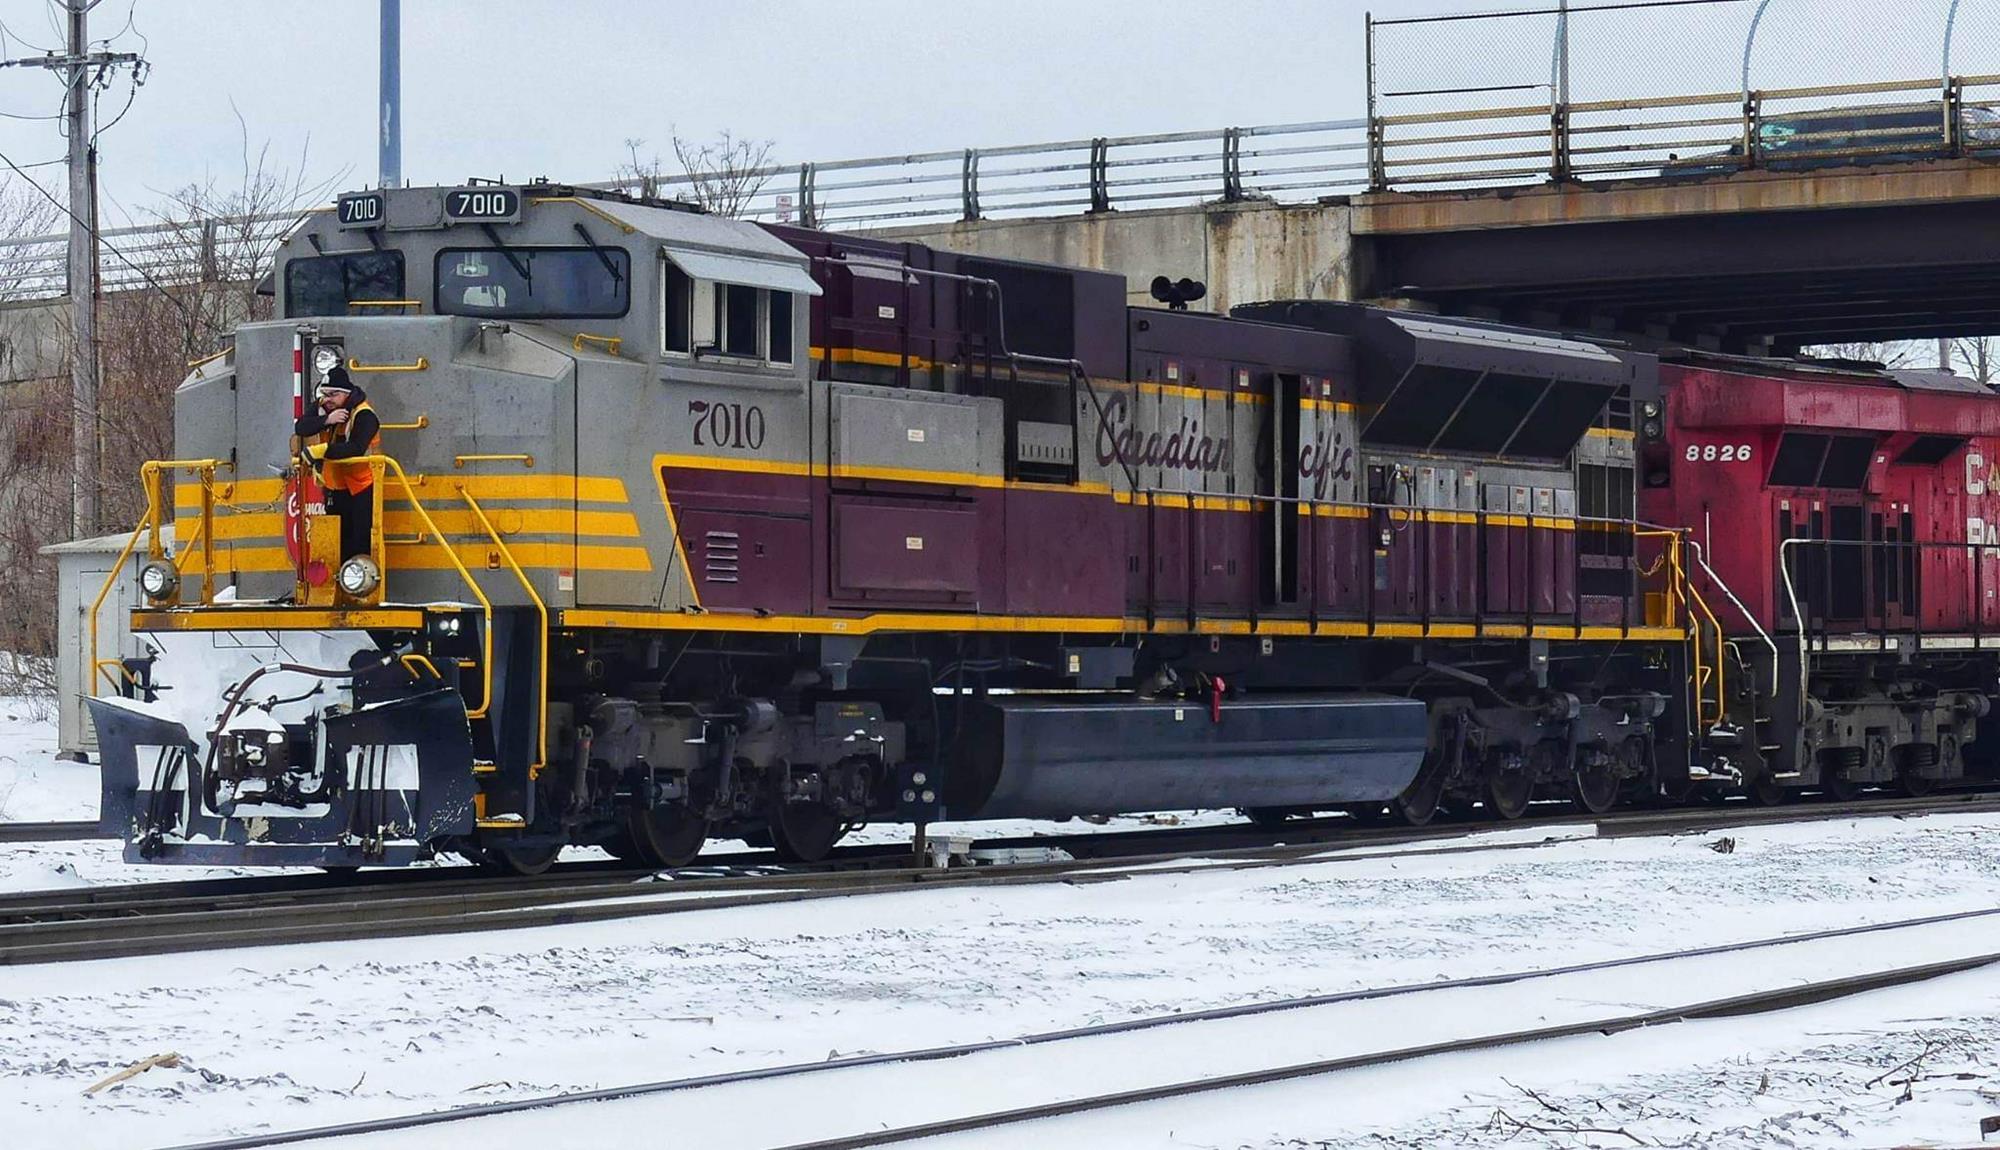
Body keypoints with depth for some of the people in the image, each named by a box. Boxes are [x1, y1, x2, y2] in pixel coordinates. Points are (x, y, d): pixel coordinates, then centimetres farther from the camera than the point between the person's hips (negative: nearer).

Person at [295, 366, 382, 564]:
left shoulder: (364, 416, -20)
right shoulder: (322, 407, 2)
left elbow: (355, 449, -34)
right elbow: (301, 427, -12)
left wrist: (320, 451, -41)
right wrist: (326, 420, -29)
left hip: (360, 489, -7)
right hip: (333, 486, 7)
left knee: (359, 545, -8)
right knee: (338, 543, 13)